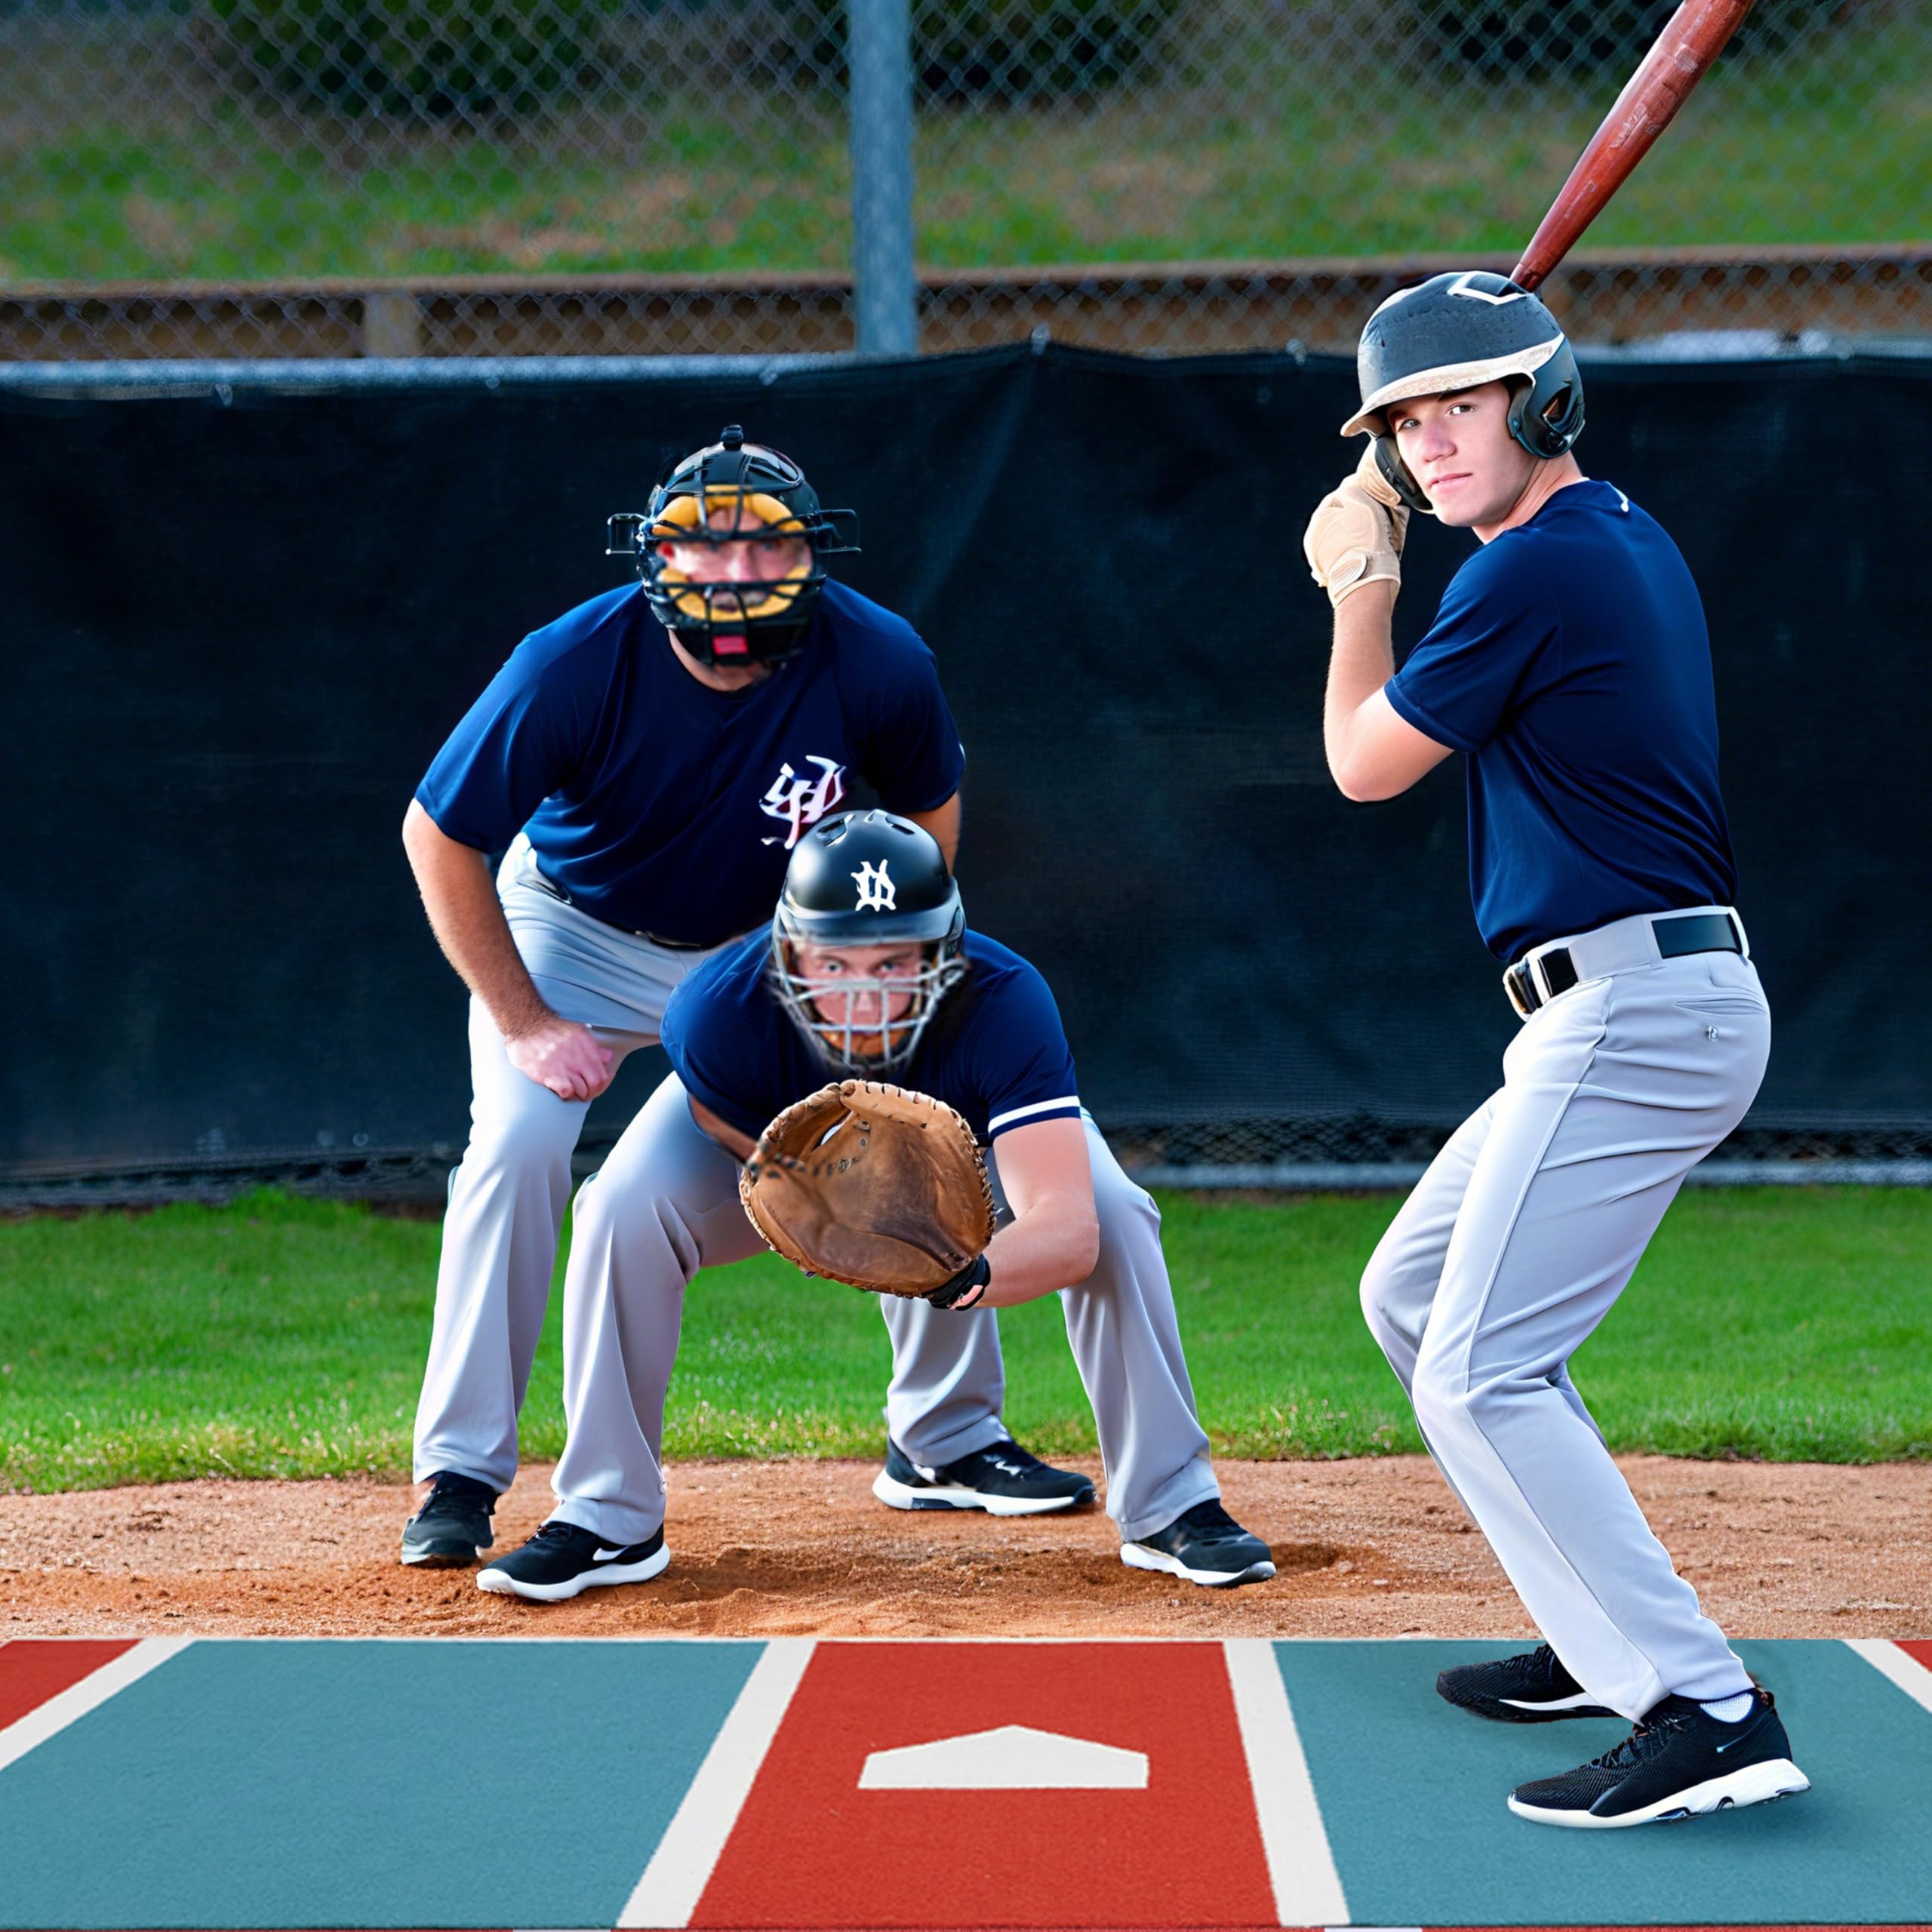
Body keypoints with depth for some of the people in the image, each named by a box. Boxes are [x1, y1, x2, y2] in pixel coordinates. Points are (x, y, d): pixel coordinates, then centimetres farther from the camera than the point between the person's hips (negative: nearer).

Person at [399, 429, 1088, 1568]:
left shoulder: (879, 664, -25)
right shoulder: (574, 667, -32)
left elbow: (930, 814, -3)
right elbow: (440, 837, -20)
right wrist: (524, 1024, -20)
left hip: (780, 941, 3)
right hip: (577, 933, -3)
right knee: (518, 1148, -23)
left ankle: (951, 1439, 16)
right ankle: (460, 1475, -11)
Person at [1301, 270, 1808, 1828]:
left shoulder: (1538, 568, -14)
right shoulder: (1631, 542, 16)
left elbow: (1368, 764, -3)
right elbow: (1464, 718, 31)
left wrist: (1364, 586, 11)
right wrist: (1378, 572, 24)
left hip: (1635, 1009, -11)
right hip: (1647, 1010, 11)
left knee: (1481, 1376, -17)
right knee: (1413, 1296, 22)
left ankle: (1707, 1712, -24)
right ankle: (1606, 1640, 23)